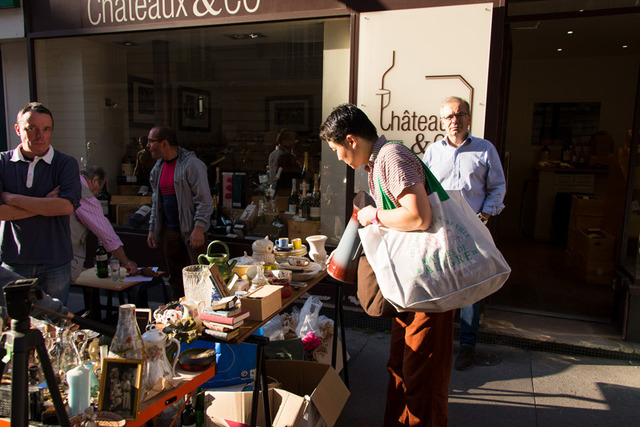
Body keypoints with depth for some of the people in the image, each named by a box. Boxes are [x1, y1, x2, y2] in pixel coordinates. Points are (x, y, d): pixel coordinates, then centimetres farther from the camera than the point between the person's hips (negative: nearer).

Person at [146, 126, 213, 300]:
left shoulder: (191, 164, -11)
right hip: (169, 231, 7)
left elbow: (204, 200, -15)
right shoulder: (158, 168, 13)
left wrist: (198, 228, -22)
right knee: (175, 278, 14)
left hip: (190, 231, -7)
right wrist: (152, 229, 16)